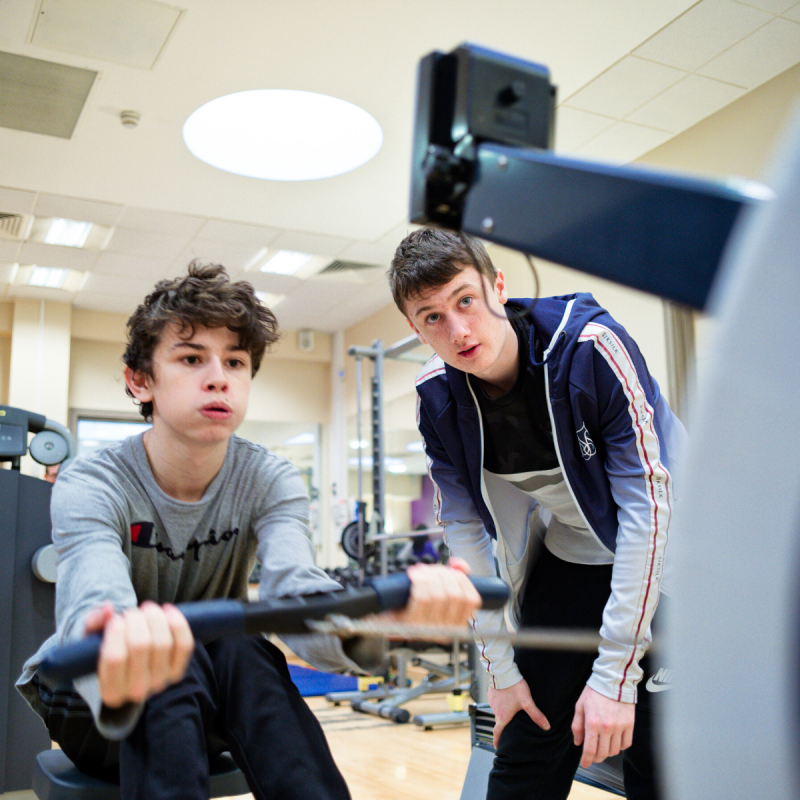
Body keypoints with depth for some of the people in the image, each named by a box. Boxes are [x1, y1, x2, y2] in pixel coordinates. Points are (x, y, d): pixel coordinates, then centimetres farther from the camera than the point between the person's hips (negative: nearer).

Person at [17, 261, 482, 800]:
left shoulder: (270, 481, -12)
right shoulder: (93, 487, -20)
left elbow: (293, 586, -33)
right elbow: (95, 601, -41)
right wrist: (118, 648, -69)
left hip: (212, 704, 2)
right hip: (87, 699, -2)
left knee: (245, 650, -32)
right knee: (179, 663, -34)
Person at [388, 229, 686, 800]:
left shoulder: (590, 344, -27)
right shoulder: (438, 396, -13)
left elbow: (647, 502, -26)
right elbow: (466, 528, -5)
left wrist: (615, 672, -25)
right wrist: (502, 668, -5)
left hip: (661, 554, -3)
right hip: (567, 558, 4)